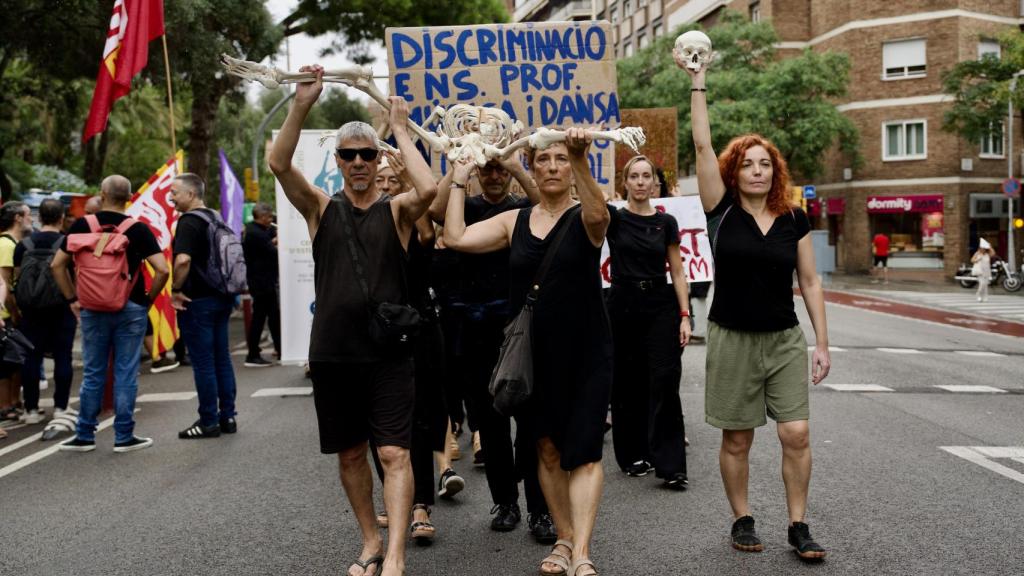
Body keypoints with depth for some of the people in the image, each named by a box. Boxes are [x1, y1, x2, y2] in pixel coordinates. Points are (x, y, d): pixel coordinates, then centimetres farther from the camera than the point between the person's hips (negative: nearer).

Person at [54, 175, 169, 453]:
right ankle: (124, 437, 9)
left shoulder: (82, 225, 0)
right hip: (130, 309, -1)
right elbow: (162, 270, -13)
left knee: (92, 374, 10)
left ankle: (85, 436, 16)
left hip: (92, 309, 2)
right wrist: (149, 299, -1)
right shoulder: (138, 229, -5)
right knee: (126, 374, 4)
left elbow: (57, 265, 1)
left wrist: (72, 299, 7)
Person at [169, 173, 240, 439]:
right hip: (222, 297, 9)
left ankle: (209, 422, 4)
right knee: (222, 359, 12)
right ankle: (227, 417, 17)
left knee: (203, 363, -1)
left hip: (198, 300, -8)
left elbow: (183, 260, -29)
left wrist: (176, 290, -17)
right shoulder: (216, 218, 13)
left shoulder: (190, 221, -14)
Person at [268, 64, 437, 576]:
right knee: (350, 453, 12)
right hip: (333, 354, 3)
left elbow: (428, 189, -21)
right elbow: (279, 164, -10)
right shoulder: (322, 208, 6)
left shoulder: (396, 209, 1)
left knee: (394, 453, -8)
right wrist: (303, 104, -20)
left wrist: (401, 129, -12)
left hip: (388, 351, -2)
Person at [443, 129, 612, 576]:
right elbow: (456, 237, -1)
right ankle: (564, 539, 24)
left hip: (585, 351, -4)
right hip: (532, 352, 4)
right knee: (547, 449, 12)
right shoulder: (514, 220, 8)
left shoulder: (583, 218, -4)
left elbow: (598, 213, -29)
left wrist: (581, 159, -43)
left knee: (582, 452, -7)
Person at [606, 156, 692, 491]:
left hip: (660, 305, 1)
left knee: (664, 383, -7)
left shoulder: (666, 222, 7)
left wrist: (684, 316, -1)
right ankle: (633, 456, 22)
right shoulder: (613, 218, 3)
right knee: (628, 384, 6)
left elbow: (677, 273, 7)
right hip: (623, 304, 0)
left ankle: (670, 465, -5)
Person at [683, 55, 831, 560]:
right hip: (732, 340, -2)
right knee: (736, 439, 5)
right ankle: (742, 520, 21)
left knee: (796, 433, -4)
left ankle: (798, 526, 9)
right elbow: (702, 146, -9)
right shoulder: (722, 212, -3)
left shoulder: (794, 220, 4)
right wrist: (697, 81, -11)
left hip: (785, 339, 2)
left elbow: (810, 282, 7)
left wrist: (822, 342, 4)